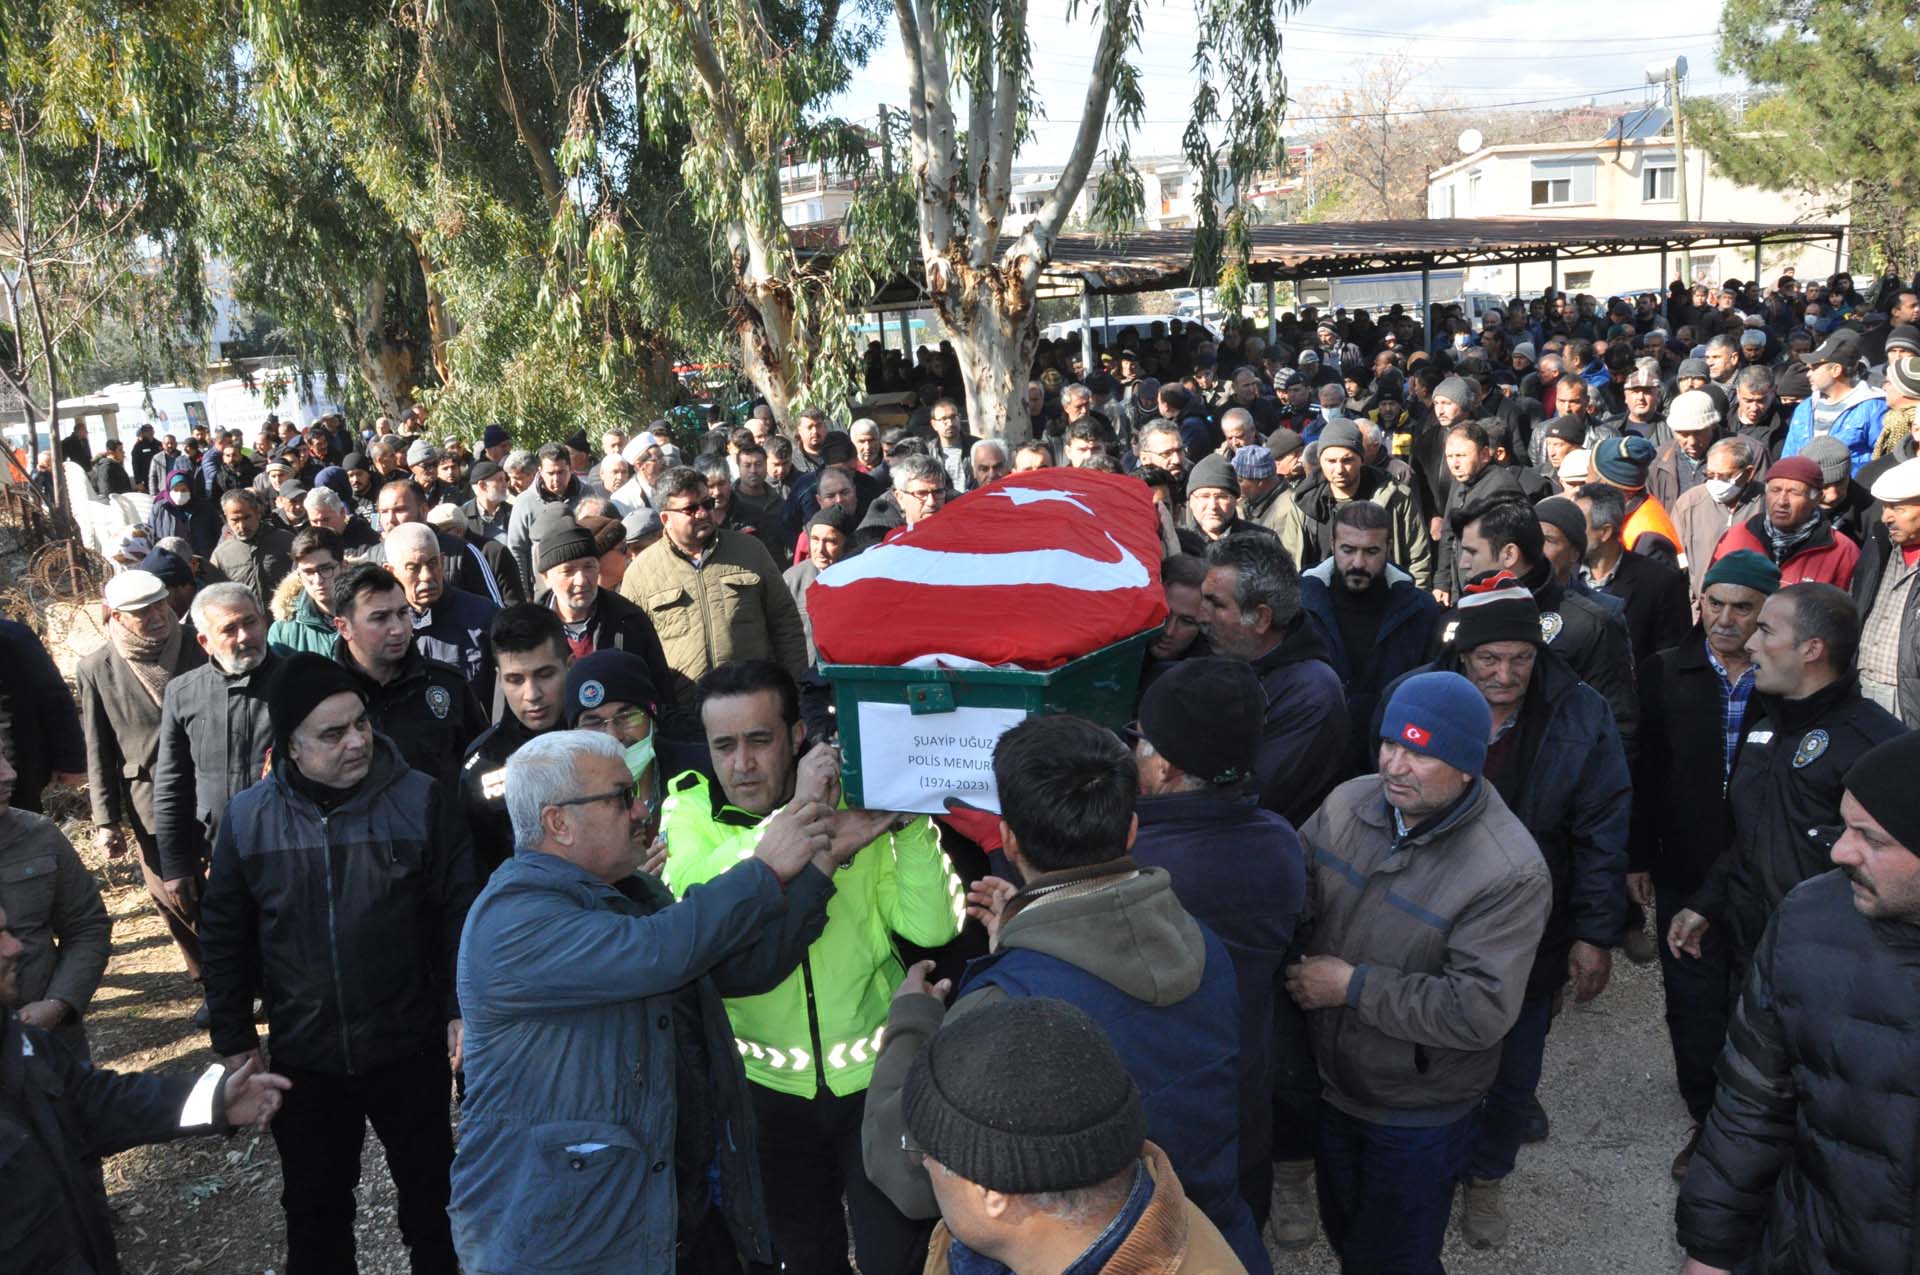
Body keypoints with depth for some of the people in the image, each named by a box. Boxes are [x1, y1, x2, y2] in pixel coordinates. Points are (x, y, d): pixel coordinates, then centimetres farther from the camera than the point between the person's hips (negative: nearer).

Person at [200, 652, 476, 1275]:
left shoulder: (423, 801, -14)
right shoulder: (247, 818, -6)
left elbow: (460, 914, -7)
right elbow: (225, 937, 4)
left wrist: (462, 1009, -10)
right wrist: (235, 1040, 5)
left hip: (411, 1046, -2)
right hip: (303, 1054, 2)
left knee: (429, 1188, 17)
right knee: (313, 1202, 20)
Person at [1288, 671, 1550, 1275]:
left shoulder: (1510, 872, -27)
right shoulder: (1348, 802, -11)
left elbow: (1482, 1010, -29)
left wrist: (1354, 986, -26)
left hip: (1418, 1117, -5)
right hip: (1331, 1085, 5)